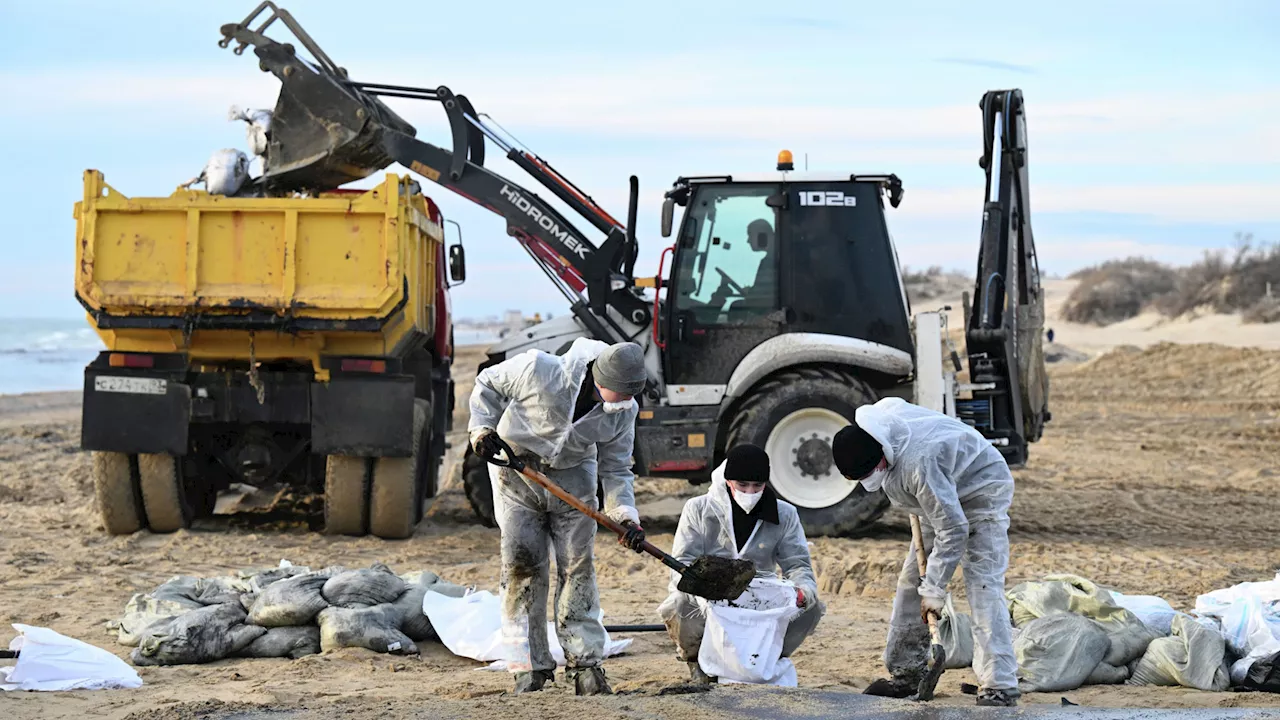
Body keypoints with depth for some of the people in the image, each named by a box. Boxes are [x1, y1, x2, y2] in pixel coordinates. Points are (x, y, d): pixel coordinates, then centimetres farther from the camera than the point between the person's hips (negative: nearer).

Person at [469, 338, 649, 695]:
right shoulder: (538, 369, -29)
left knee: (577, 565, -4)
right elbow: (488, 384, -10)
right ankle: (531, 665, -1)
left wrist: (626, 516, -19)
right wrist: (483, 429, -22)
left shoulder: (623, 411, -16)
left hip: (572, 474, 2)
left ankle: (584, 661, 2)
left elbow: (615, 470, -5)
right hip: (516, 468, -2)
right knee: (522, 562, -6)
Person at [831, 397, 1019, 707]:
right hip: (941, 495, 9)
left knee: (983, 586, -20)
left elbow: (953, 530, -35)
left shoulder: (918, 464, -42)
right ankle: (906, 673, 17)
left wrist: (934, 590, -27)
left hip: (981, 491, -9)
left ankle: (999, 687, -23)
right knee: (912, 580, 8)